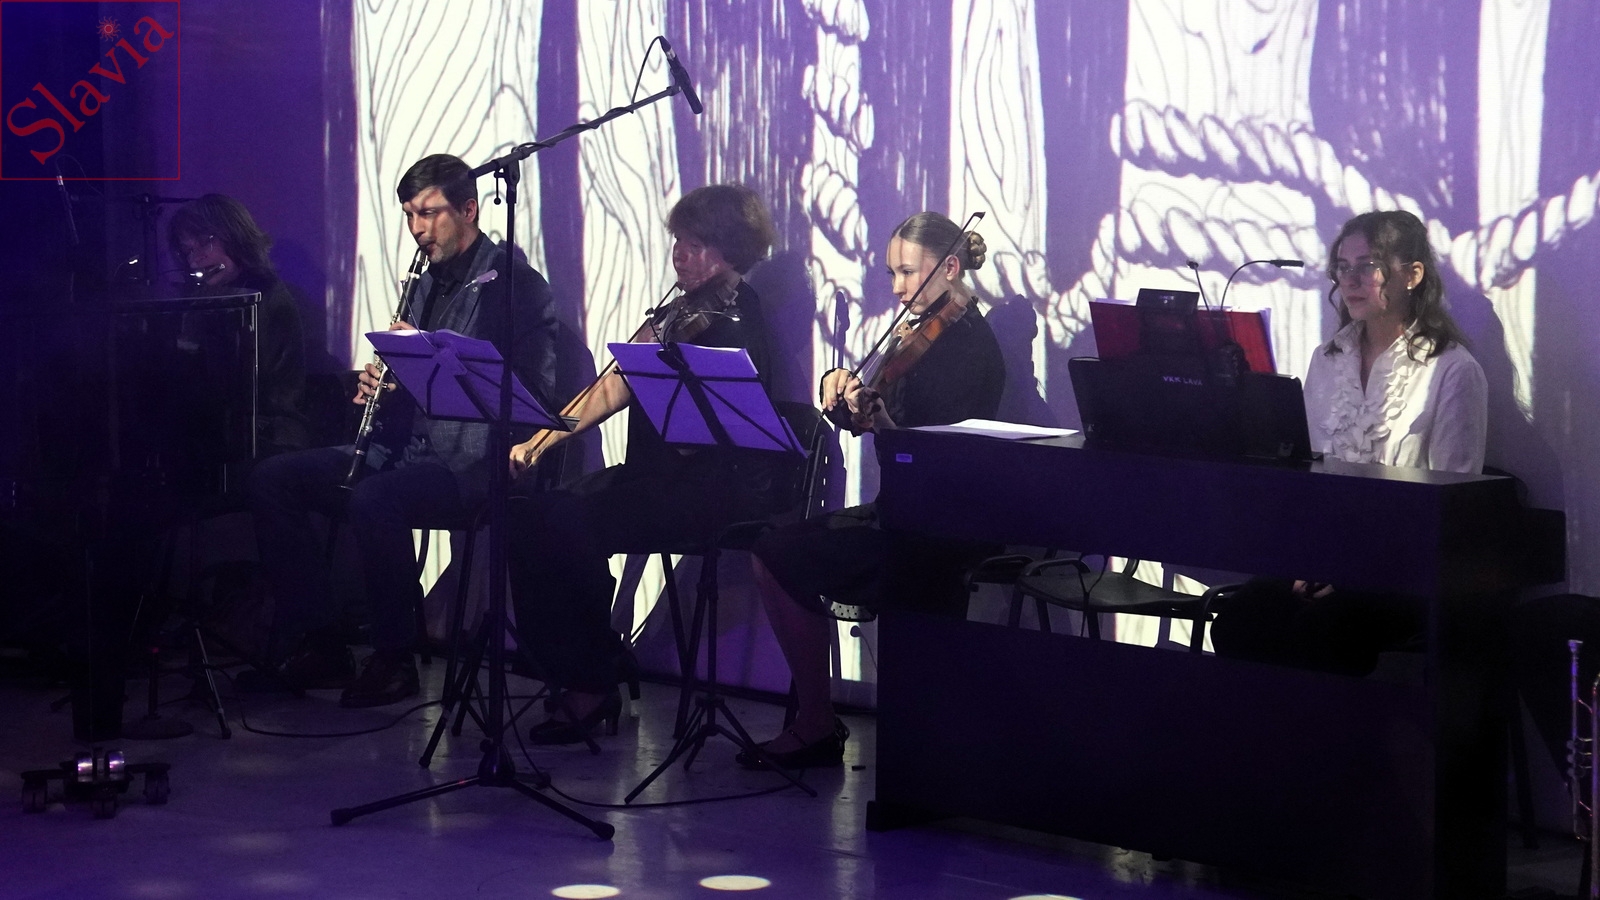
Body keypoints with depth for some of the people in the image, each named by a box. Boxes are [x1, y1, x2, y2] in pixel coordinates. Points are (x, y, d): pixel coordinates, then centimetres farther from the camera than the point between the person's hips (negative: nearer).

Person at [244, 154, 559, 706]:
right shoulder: (428, 284, 19)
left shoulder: (512, 283, -6)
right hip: (410, 450, 9)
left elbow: (532, 390, -17)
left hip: (473, 458, -9)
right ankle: (316, 644, -2)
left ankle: (394, 660, -19)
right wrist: (379, 389, -1)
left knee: (373, 502, -37)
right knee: (271, 480, -2)